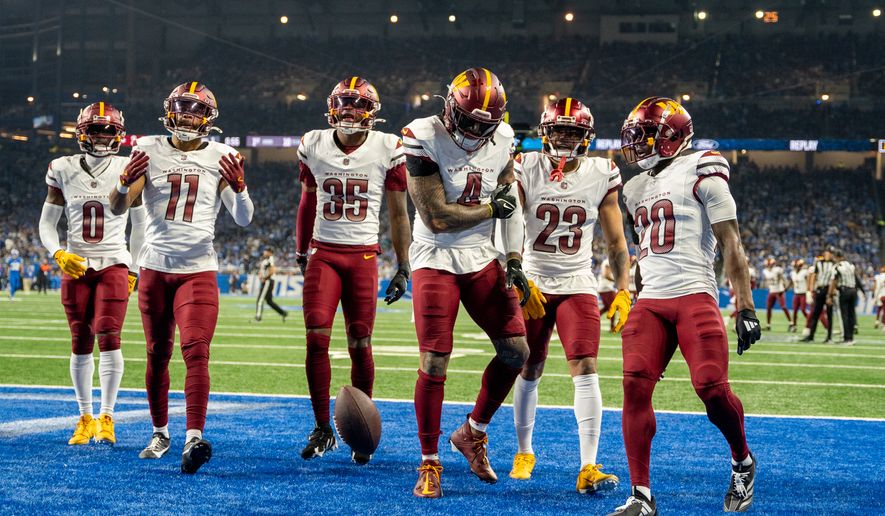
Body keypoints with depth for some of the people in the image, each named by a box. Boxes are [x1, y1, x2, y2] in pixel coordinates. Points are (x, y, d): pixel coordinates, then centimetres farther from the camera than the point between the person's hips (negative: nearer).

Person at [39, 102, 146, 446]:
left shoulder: (127, 169, -1)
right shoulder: (64, 170, 1)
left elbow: (139, 225, 9)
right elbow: (47, 224, 8)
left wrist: (133, 271, 7)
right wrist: (58, 255, -9)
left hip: (113, 265, -1)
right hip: (75, 266, 2)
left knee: (108, 338, -14)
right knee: (81, 344, 4)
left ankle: (106, 417, -6)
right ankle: (85, 418, 15)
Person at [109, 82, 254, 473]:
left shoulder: (220, 158, 1)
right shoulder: (150, 151, 2)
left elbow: (244, 219, -2)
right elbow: (117, 208, -3)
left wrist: (239, 187, -23)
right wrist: (126, 181, -24)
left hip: (198, 269, -2)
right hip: (155, 267, 2)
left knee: (196, 350, -17)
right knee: (157, 354, 10)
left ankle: (194, 438, -26)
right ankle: (160, 433, 25)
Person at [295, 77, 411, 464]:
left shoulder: (387, 150, -3)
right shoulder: (314, 146, 3)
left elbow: (398, 214, 3)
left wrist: (403, 268, 2)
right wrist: (301, 253, 18)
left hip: (363, 256, -1)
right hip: (323, 253, 1)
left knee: (360, 346, 0)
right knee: (317, 339, -8)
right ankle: (322, 429, 3)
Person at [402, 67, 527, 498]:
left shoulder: (502, 139, -1)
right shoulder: (424, 139, -17)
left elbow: (510, 206, 10)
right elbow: (437, 217, -18)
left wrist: (513, 262, 2)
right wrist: (491, 208, -9)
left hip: (482, 260, 5)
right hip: (436, 261, -5)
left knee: (516, 351, 1)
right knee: (434, 363, -7)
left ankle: (473, 433, 22)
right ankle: (429, 464, 6)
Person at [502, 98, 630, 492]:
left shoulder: (601, 175, -1)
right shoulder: (526, 170, -5)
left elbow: (615, 241, 5)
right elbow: (511, 232, -7)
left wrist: (622, 290, 1)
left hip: (578, 285, 0)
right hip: (534, 283, 0)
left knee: (586, 369, -13)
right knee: (529, 370, 8)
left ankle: (588, 468, -16)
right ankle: (524, 452, 29)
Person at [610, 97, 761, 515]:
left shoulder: (700, 173, -1)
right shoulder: (636, 189, 21)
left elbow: (731, 245, -4)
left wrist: (745, 309, -9)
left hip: (694, 296, -6)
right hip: (649, 302, 6)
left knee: (712, 388, -16)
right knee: (635, 386, -11)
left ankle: (742, 462, 14)